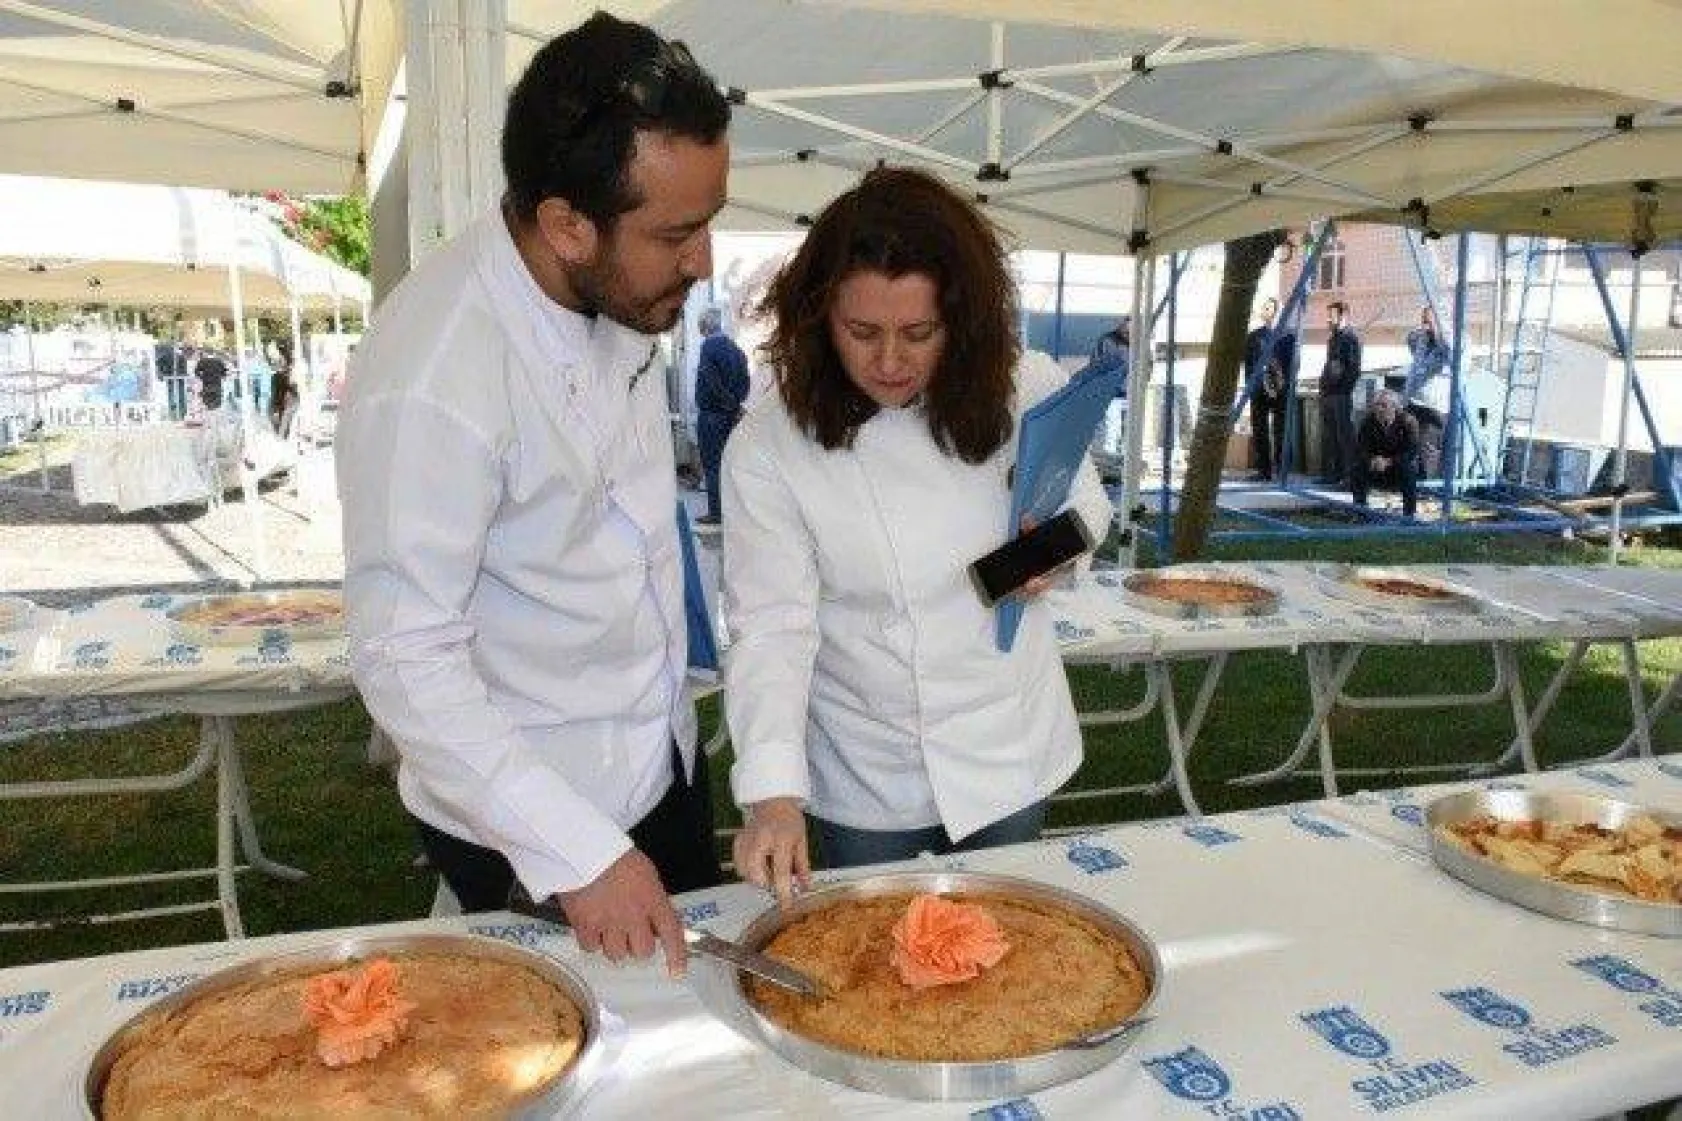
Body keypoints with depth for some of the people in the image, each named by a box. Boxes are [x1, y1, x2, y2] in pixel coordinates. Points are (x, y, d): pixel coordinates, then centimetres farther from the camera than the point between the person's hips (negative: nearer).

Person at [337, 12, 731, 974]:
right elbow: (404, 660, -27)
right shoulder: (431, 382, -31)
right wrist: (576, 856, -29)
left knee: (700, 980, 26)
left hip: (664, 753, 7)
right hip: (520, 819, -7)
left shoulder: (621, 285, -7)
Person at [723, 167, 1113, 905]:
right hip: (869, 782, -2)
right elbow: (772, 628, -18)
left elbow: (1087, 505, 5)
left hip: (1012, 754, 2)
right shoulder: (766, 449, -19)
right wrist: (774, 792, -30)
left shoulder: (1025, 392, -12)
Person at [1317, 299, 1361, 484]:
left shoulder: (1350, 337, -7)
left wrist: (1344, 389, -17)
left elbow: (1354, 368, -13)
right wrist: (1324, 385, 16)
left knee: (1345, 435, -7)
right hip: (1327, 393, 9)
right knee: (1328, 436, 10)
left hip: (1341, 394, -9)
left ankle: (1348, 475, -5)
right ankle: (1329, 473, 16)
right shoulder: (1332, 337, 20)